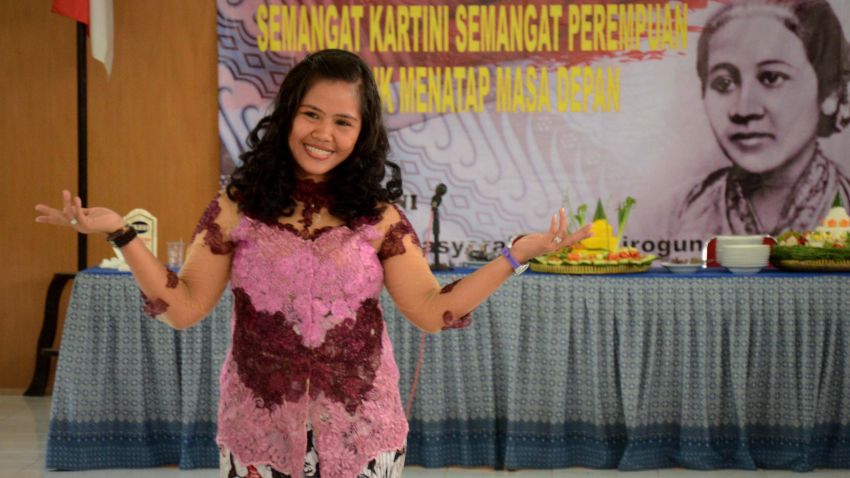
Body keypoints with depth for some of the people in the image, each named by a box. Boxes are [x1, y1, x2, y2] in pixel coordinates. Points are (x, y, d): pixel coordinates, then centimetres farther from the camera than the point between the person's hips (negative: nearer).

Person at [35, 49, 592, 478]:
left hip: (359, 428, 1)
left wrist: (519, 252, -11)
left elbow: (432, 309, -5)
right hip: (259, 427, 0)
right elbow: (184, 308, -3)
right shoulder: (238, 207, -3)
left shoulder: (378, 216, -2)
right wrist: (120, 232, -13)